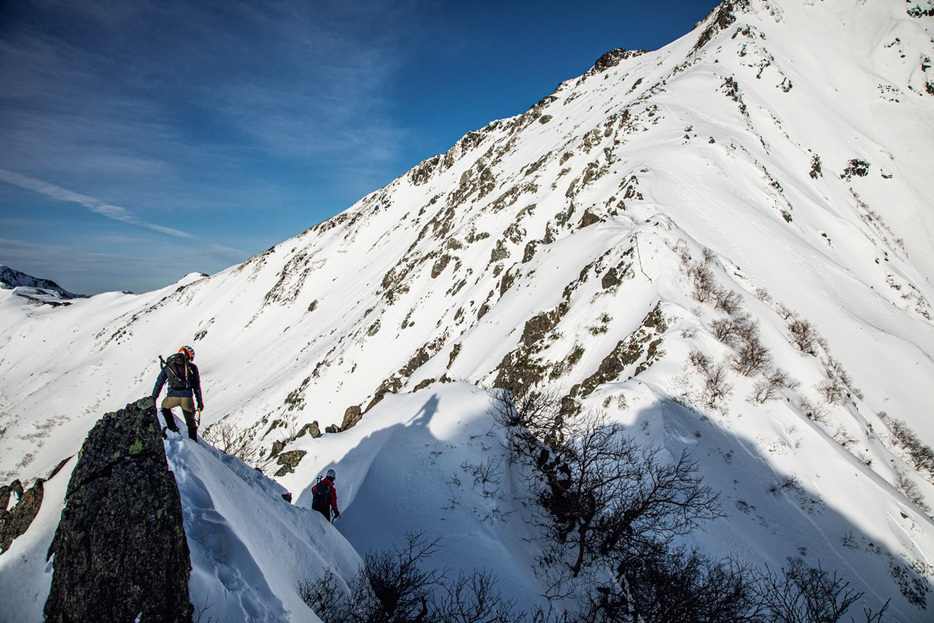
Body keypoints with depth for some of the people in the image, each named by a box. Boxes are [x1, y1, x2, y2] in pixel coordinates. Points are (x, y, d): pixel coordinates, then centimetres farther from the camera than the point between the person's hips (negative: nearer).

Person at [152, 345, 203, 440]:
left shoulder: (168, 366, 19)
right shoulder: (192, 367, 15)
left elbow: (159, 383, 18)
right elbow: (197, 386, 14)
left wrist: (153, 399, 24)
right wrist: (200, 402, 17)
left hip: (172, 396, 0)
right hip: (187, 397, 0)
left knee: (165, 407, 36)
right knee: (191, 421, 18)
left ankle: (172, 427, 21)